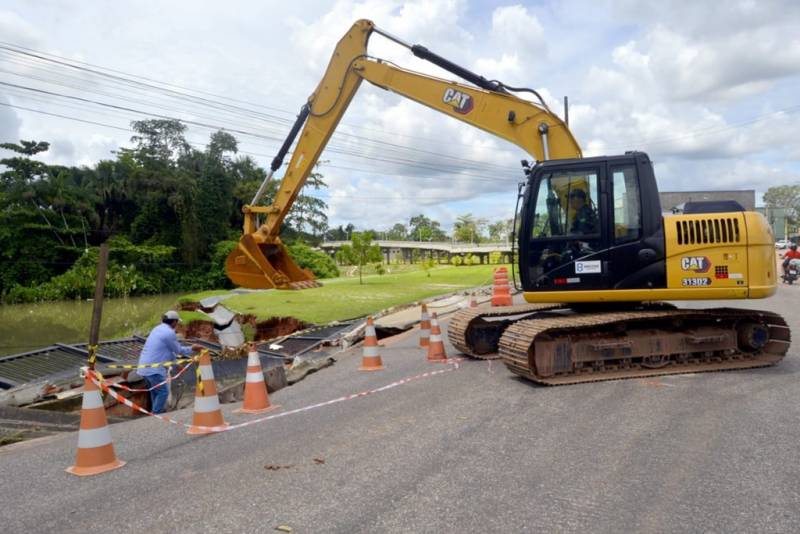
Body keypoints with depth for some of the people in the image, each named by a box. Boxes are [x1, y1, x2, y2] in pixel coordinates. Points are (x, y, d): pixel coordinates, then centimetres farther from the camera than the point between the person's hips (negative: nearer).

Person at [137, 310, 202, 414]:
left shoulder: (158, 329, 15)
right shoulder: (169, 333, -15)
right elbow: (178, 350, -1)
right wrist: (192, 349, 15)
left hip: (144, 367, 10)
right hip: (154, 368, -10)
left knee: (155, 392, 20)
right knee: (163, 392, -1)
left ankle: (155, 413, 27)